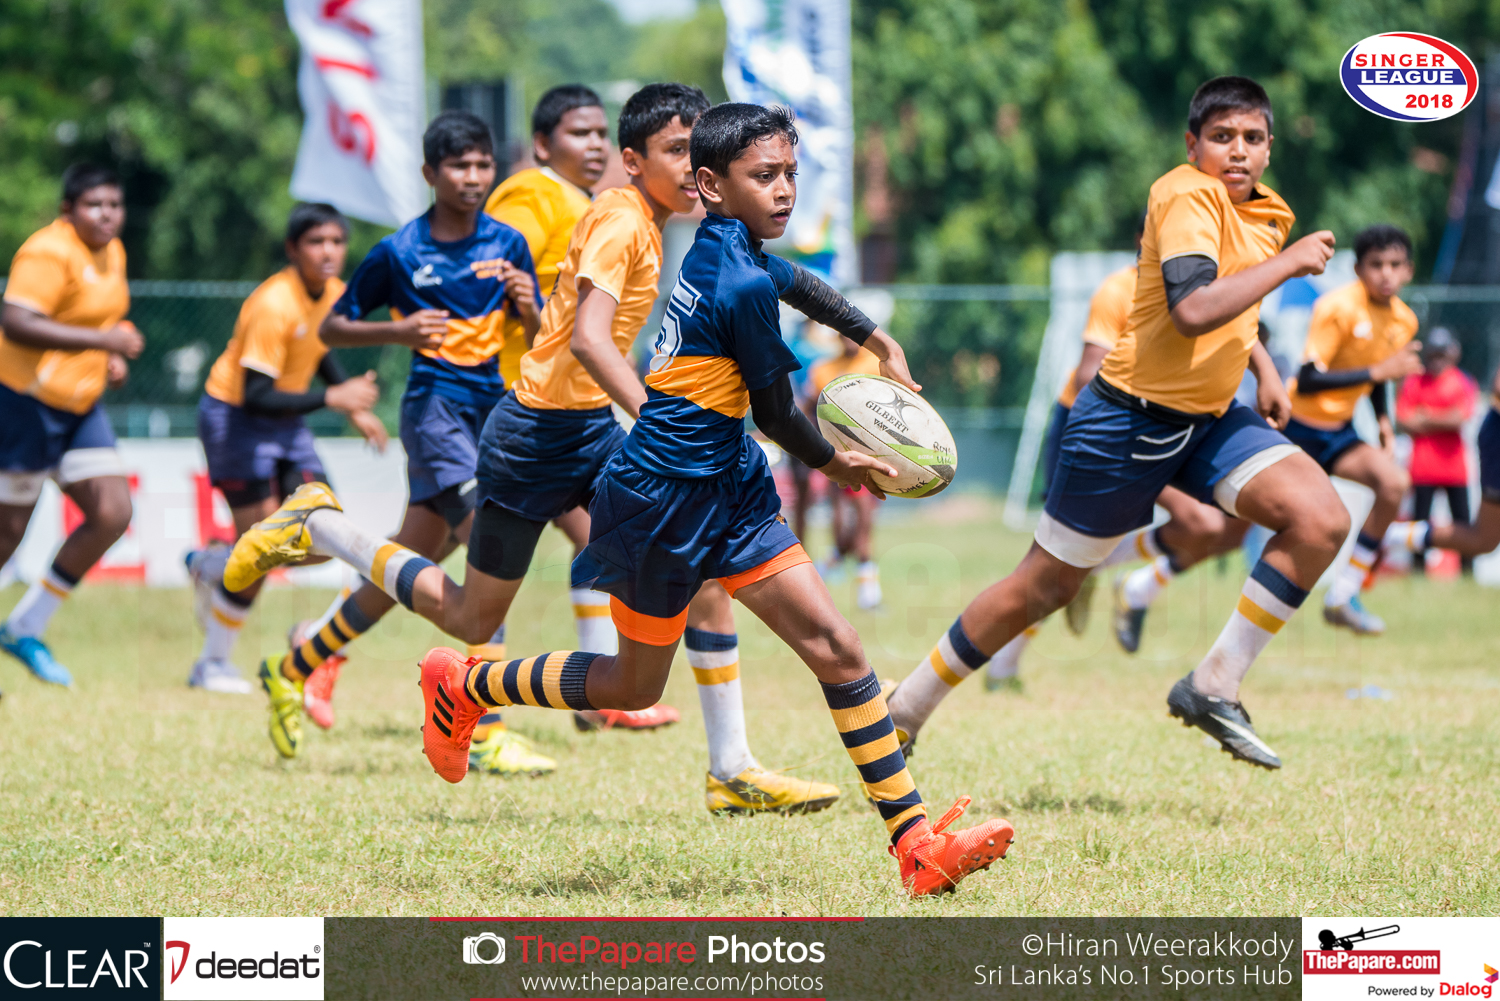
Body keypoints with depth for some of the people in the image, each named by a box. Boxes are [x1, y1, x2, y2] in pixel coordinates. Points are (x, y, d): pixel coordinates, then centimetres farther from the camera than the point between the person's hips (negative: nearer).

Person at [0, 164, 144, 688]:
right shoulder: (49, 252, -19)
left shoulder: (111, 252, 11)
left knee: (112, 515, -1)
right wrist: (101, 340, -31)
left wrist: (112, 359, 8)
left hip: (79, 408, 9)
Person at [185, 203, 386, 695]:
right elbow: (256, 396, -30)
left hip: (285, 421, 8)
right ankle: (213, 664, 7)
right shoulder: (274, 305, -27)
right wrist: (331, 398, -33)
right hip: (235, 417, -8)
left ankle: (210, 566, 23)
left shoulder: (333, 293, -1)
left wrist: (355, 409, 11)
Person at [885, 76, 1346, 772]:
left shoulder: (1265, 213, 8)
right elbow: (1191, 310, -36)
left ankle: (1214, 688, -7)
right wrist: (1287, 262, -27)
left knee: (1321, 521, -15)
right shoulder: (1188, 196, -19)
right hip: (1131, 418, -7)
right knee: (1044, 586, 3)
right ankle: (904, 710, 22)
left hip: (1210, 419, 7)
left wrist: (1263, 369, 16)